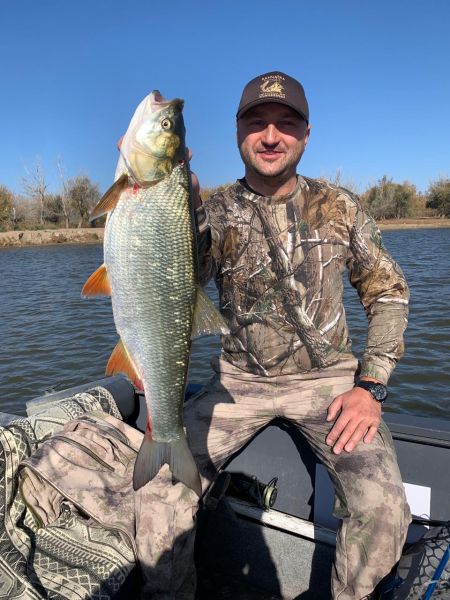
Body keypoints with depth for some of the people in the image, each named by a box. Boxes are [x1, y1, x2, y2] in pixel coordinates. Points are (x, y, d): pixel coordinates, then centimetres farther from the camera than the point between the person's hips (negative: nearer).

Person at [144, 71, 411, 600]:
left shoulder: (339, 207, 0)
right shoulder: (214, 215, -3)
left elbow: (388, 291, 5)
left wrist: (371, 385, -5)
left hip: (328, 378, 0)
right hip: (240, 380, 1)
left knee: (383, 511, -19)